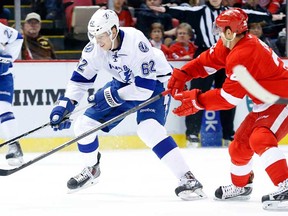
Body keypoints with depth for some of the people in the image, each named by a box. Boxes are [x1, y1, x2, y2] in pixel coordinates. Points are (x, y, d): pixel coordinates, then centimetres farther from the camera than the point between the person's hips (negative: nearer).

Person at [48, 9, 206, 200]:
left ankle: (188, 180, -30)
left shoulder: (137, 43, -36)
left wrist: (111, 96, -30)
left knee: (149, 129, -32)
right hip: (124, 83, 7)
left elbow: (145, 87, -35)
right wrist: (65, 106, -14)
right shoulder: (95, 48, -16)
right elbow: (80, 79, -3)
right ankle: (91, 169, 31)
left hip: (155, 82, -7)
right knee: (84, 125, 2)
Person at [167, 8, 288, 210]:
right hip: (265, 104, 11)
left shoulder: (243, 55, -27)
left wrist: (197, 101, -15)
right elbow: (208, 61, 12)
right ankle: (241, 186, 38)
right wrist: (181, 75, 0)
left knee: (260, 139, -30)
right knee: (240, 143, 16)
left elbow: (230, 96, -24)